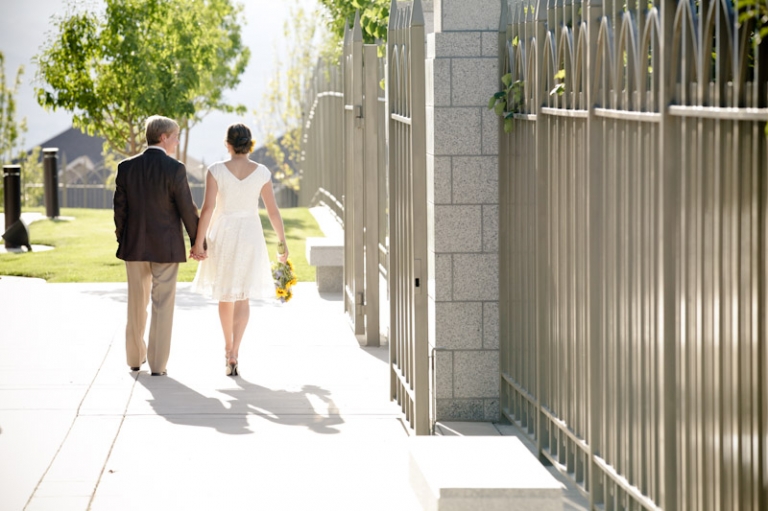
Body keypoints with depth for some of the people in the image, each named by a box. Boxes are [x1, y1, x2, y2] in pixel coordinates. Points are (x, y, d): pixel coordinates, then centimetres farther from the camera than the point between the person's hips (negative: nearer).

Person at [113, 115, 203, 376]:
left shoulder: (126, 167, -1)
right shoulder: (174, 168, -13)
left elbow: (120, 208, 2)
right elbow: (187, 209, -10)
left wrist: (122, 240, 14)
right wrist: (197, 242, 2)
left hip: (134, 246, 4)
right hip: (166, 247, -4)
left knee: (136, 303, 16)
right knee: (162, 305, 3)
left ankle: (135, 357, 27)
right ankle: (158, 364, 3)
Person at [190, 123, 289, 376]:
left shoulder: (217, 170, -8)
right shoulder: (262, 172, -4)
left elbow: (207, 208, -14)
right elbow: (273, 211, 0)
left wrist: (199, 241, -9)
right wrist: (282, 242, 11)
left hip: (222, 234, 0)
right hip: (250, 235, 0)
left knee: (225, 294, 19)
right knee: (242, 297, 1)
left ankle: (228, 347, 33)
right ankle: (233, 354, -15)